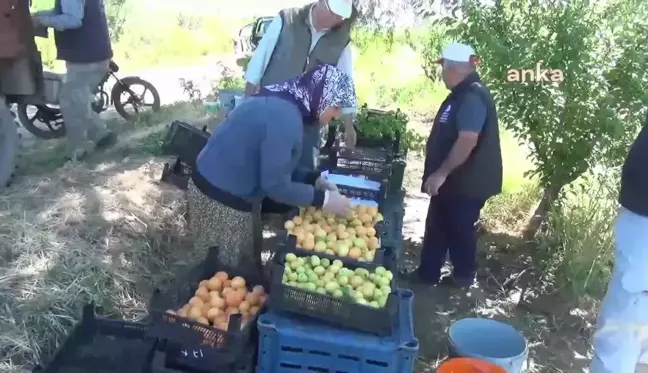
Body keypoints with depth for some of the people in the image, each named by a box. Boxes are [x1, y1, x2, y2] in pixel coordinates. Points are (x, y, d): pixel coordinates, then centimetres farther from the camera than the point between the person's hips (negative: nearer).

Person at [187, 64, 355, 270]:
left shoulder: (283, 102, 4)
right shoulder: (285, 118, -27)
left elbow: (275, 164, 11)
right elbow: (276, 185, -24)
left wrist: (314, 179, 5)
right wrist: (323, 199, -17)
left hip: (222, 186, 10)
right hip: (221, 197, -10)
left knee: (243, 260, 23)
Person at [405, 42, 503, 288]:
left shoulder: (472, 98, -22)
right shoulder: (462, 95, 12)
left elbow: (467, 141, -30)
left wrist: (441, 173, -26)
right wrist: (440, 174, 22)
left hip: (465, 182, -10)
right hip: (454, 180, 10)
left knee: (459, 230, 6)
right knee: (437, 228, 16)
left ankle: (463, 277, 24)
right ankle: (427, 273, 28)